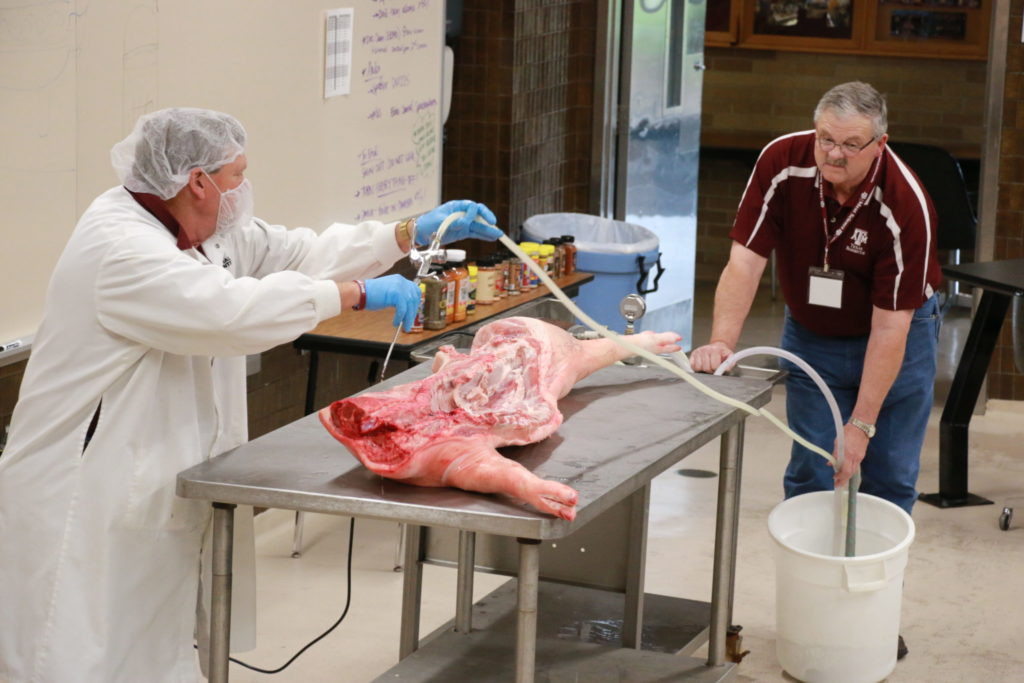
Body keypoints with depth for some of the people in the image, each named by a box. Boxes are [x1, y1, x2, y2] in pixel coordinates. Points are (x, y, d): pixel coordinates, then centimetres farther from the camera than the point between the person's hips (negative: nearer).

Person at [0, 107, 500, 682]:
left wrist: (415, 233, 9)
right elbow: (237, 310, -29)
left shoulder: (209, 232, 9)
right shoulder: (121, 250, -22)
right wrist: (357, 294, -20)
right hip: (86, 499, -10)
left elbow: (295, 252, 14)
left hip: (156, 492, 10)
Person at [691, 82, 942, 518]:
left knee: (890, 481, 2)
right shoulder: (782, 164, -22)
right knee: (810, 476, 2)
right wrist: (721, 342, -36)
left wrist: (860, 426, -28)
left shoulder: (904, 205, -28)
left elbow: (890, 327, -26)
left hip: (896, 333, -2)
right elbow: (745, 260, -22)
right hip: (811, 332, 2)